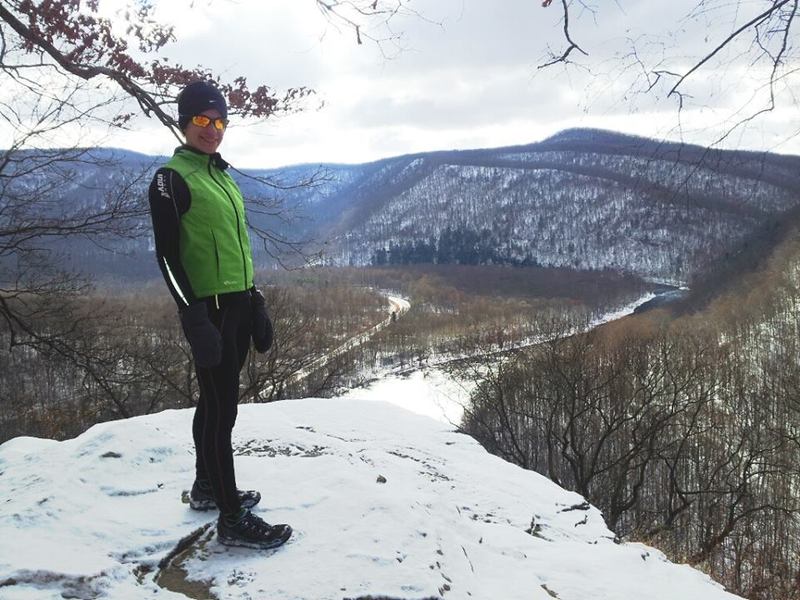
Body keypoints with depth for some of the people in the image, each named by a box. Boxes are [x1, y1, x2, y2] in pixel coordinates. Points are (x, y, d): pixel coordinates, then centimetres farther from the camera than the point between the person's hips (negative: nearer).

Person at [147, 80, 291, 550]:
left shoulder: (223, 176, 17)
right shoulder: (172, 178, -7)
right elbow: (167, 255, -13)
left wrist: (256, 304, 17)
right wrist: (194, 317, -20)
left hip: (239, 305, 8)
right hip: (210, 308, -8)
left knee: (215, 402, 17)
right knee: (222, 409, -5)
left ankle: (207, 489, 32)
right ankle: (233, 519, 4)